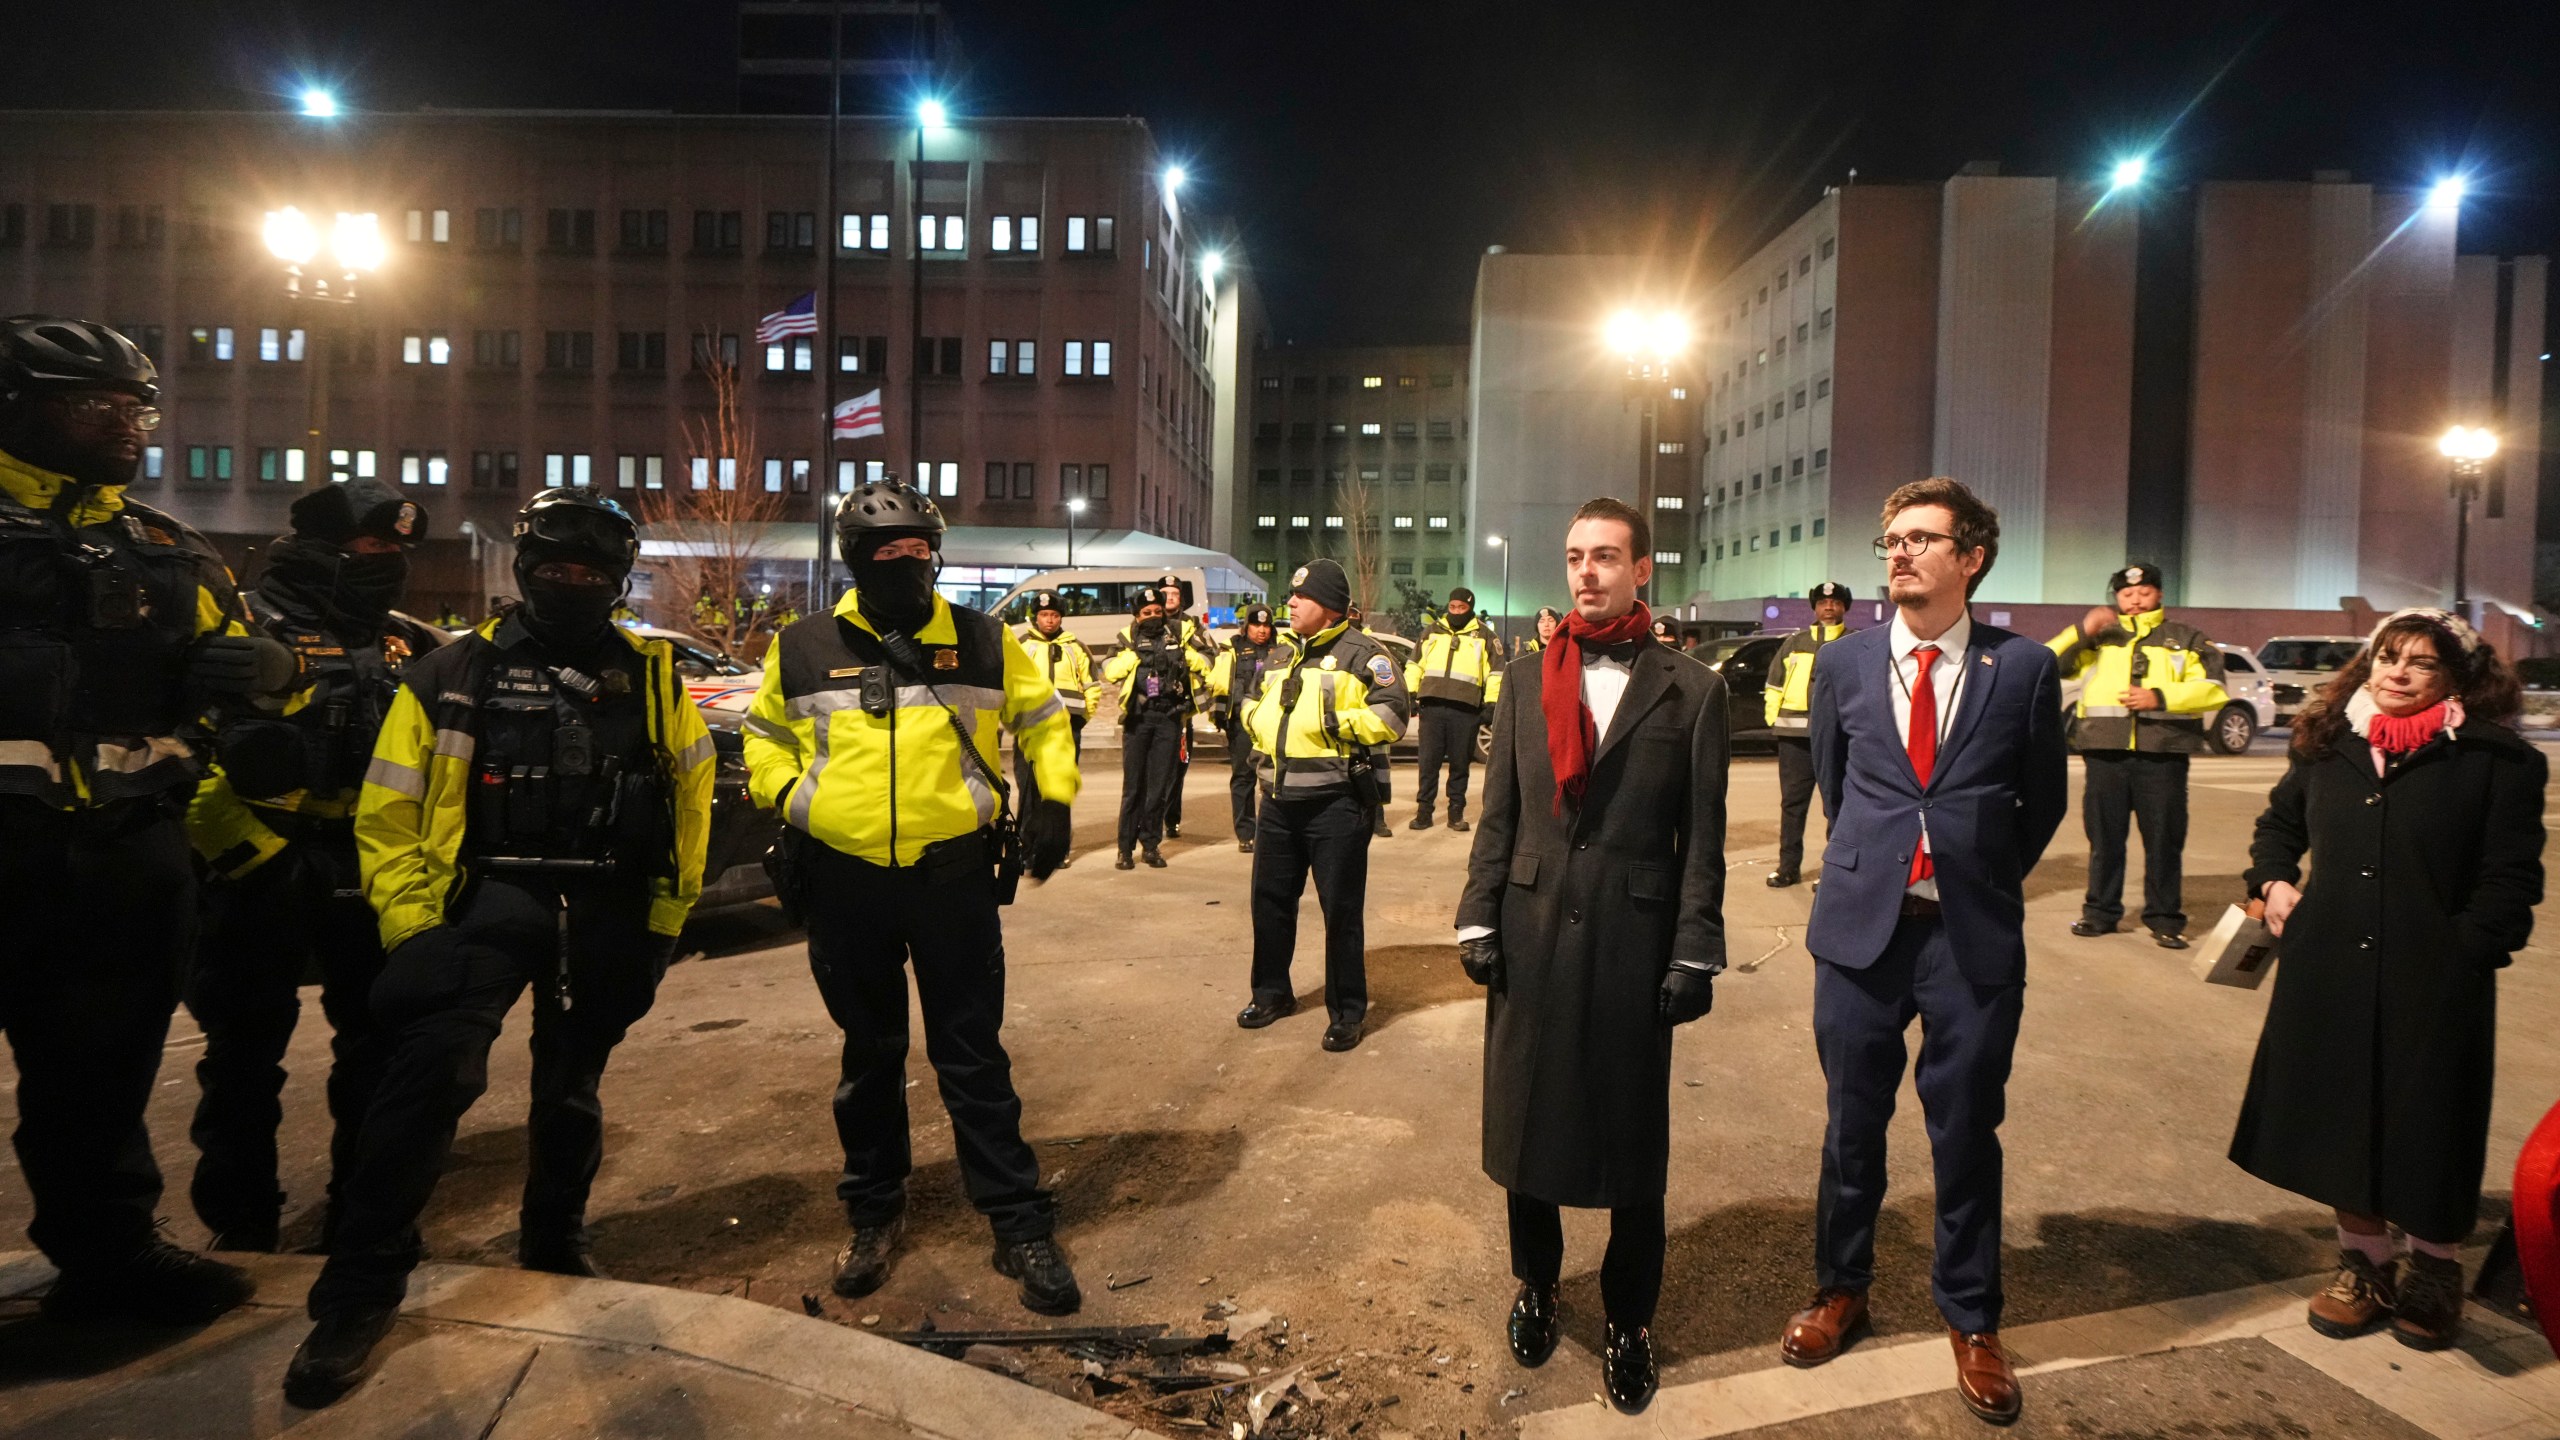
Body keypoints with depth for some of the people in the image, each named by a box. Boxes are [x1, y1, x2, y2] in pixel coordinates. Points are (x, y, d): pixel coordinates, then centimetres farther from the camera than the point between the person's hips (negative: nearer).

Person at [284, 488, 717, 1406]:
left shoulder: (651, 676, 5)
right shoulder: (453, 676, 0)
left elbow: (689, 799, 8)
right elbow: (388, 814, 0)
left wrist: (664, 918, 6)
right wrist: (413, 927, -8)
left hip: (608, 910, 2)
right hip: (490, 892, -2)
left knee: (571, 1089, 16)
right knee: (434, 1065, -22)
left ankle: (555, 1250, 37)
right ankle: (360, 1291, -9)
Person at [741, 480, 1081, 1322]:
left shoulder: (984, 643, 2)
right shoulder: (804, 649, 3)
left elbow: (1044, 718, 12)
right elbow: (763, 734, 18)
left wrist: (1053, 796, -1)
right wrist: (785, 794, -1)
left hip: (953, 876, -1)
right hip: (845, 882, 1)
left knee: (974, 1059, 4)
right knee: (869, 1056, 16)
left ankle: (1021, 1227, 14)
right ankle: (874, 1212, 34)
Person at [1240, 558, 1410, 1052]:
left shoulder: (1362, 654, -8)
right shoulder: (1285, 656, 16)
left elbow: (1393, 716, -16)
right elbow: (1260, 704, 29)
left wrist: (1334, 722, -22)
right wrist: (1254, 715, 7)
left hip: (1337, 806, -7)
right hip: (1279, 803, 8)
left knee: (1341, 911, 2)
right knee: (1270, 900, 15)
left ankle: (1347, 1012, 16)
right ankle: (1272, 993, 33)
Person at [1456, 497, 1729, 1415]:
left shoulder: (1691, 690, -2)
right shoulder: (1524, 678, 5)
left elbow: (1703, 838, -3)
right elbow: (1499, 813, 6)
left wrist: (1694, 954, -7)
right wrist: (1478, 919, 1)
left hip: (1634, 939, -2)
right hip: (1531, 932, 3)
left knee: (1632, 1133, 10)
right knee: (1526, 1117, 14)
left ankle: (1628, 1320, 29)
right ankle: (1536, 1282, 37)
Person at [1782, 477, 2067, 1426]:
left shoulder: (2023, 667, -2)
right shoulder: (1843, 662, 3)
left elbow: (2043, 802, 9)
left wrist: (1986, 879, 12)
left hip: (1975, 935, -1)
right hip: (1862, 922, 1)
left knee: (1967, 1132, 10)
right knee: (1853, 1121, 13)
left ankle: (1970, 1319, 31)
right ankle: (1841, 1286, 34)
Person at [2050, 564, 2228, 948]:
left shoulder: (2185, 639, 14)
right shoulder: (2097, 638, 15)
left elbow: (2213, 690, 3)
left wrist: (2160, 697, -11)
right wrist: (2081, 631, -11)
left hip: (2163, 755, -1)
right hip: (2106, 753, 1)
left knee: (2164, 840, 1)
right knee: (2104, 837, 6)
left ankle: (2164, 918, 9)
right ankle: (2101, 912, 15)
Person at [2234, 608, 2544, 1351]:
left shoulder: (2498, 760, -5)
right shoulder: (2328, 745, 7)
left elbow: (2510, 881, -5)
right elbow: (2279, 823, 23)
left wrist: (2462, 951, -13)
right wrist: (2272, 882, 7)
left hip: (2434, 984, -3)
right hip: (2329, 978, 4)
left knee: (2427, 1129, 8)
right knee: (2343, 1118, 11)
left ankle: (2432, 1271, 30)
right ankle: (2364, 1263, 28)